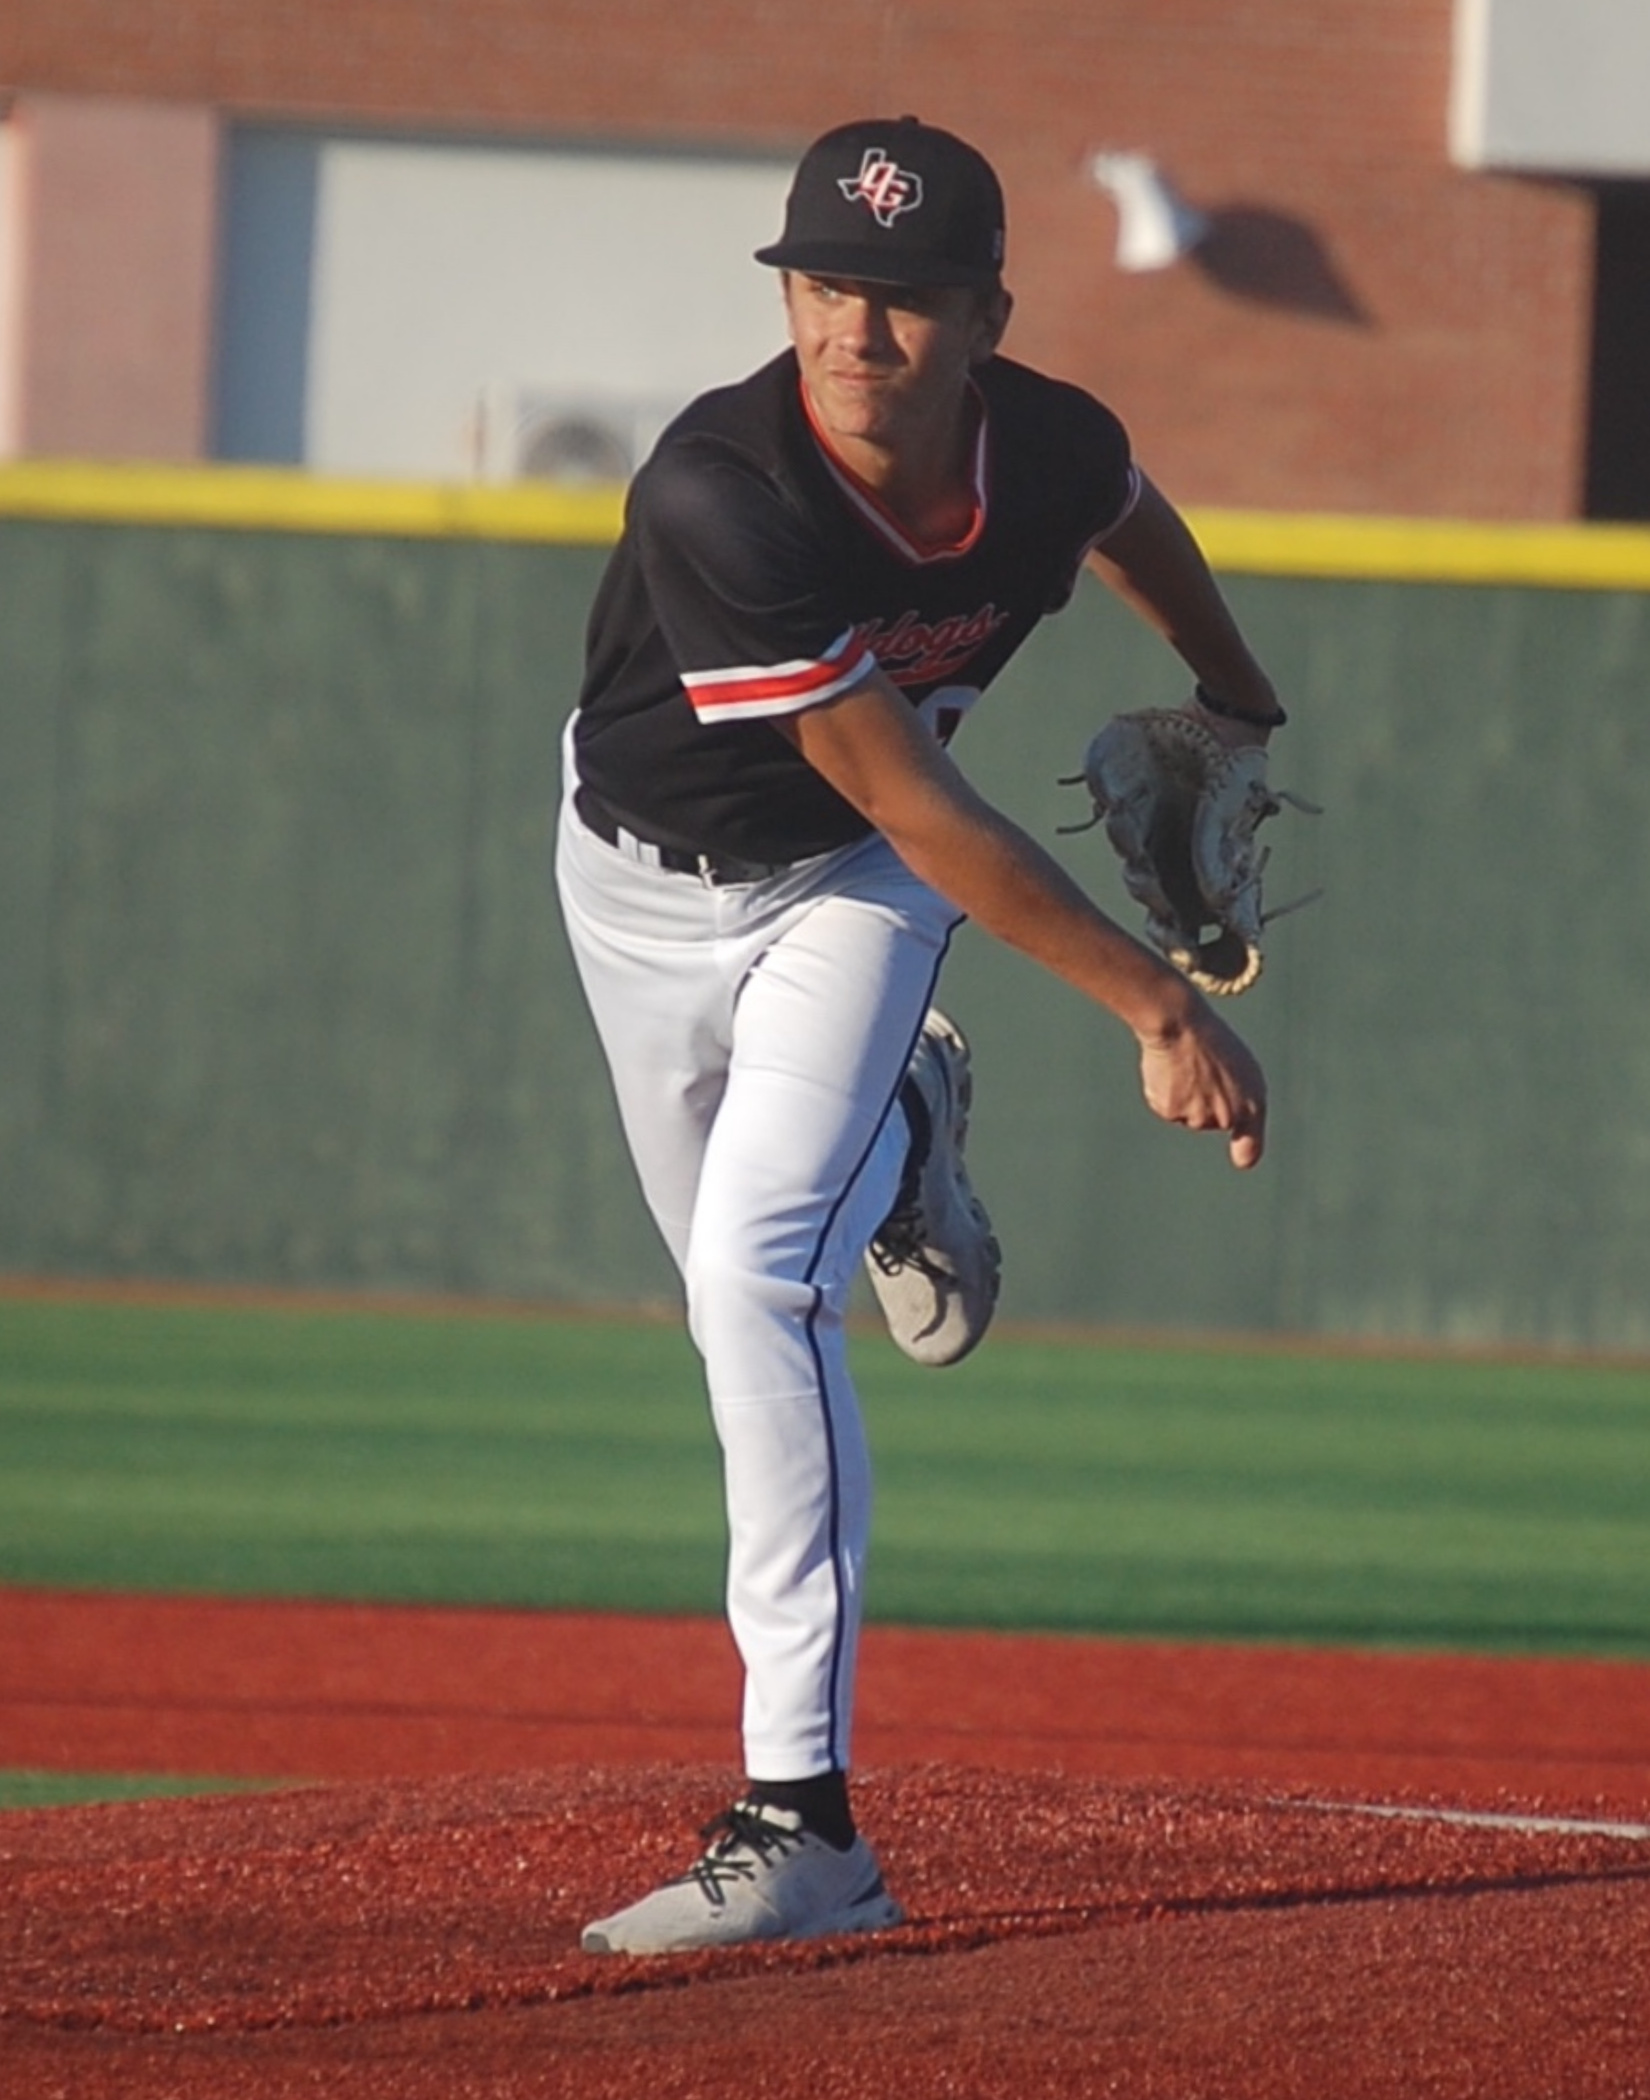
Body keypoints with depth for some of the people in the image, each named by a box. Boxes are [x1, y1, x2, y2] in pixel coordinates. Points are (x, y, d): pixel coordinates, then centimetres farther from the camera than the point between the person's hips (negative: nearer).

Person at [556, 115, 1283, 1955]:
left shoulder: (1053, 451, -23)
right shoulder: (721, 493, -36)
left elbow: (1132, 524, 6)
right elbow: (905, 799, -35)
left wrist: (1239, 707, 23)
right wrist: (1153, 1005, -37)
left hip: (846, 895, 0)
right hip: (646, 880, 0)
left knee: (757, 1271, -21)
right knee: (735, 1282, 19)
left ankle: (797, 1816, -24)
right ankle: (896, 1144, 56)